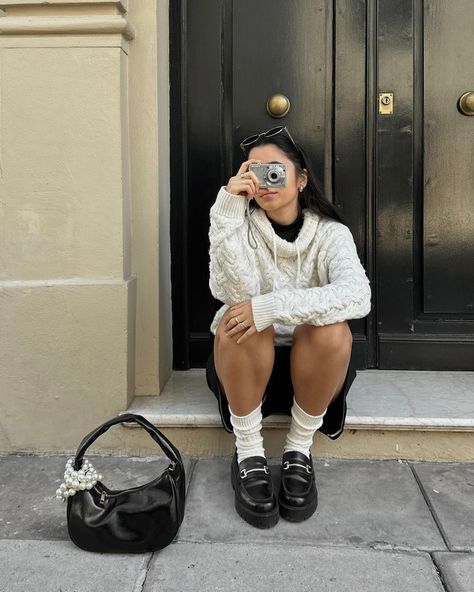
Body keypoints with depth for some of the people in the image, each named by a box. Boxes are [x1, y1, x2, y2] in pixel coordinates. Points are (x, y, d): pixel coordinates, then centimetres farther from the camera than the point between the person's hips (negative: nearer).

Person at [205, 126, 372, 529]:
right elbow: (232, 292, -26)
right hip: (247, 367, 0)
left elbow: (357, 296, -28)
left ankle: (299, 450, -11)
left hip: (312, 368, 0)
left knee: (330, 327, -30)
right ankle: (249, 455, -15)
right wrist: (228, 210, -32)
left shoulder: (331, 233, -7)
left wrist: (273, 306, -37)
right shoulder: (242, 226, -6)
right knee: (240, 320, -30)